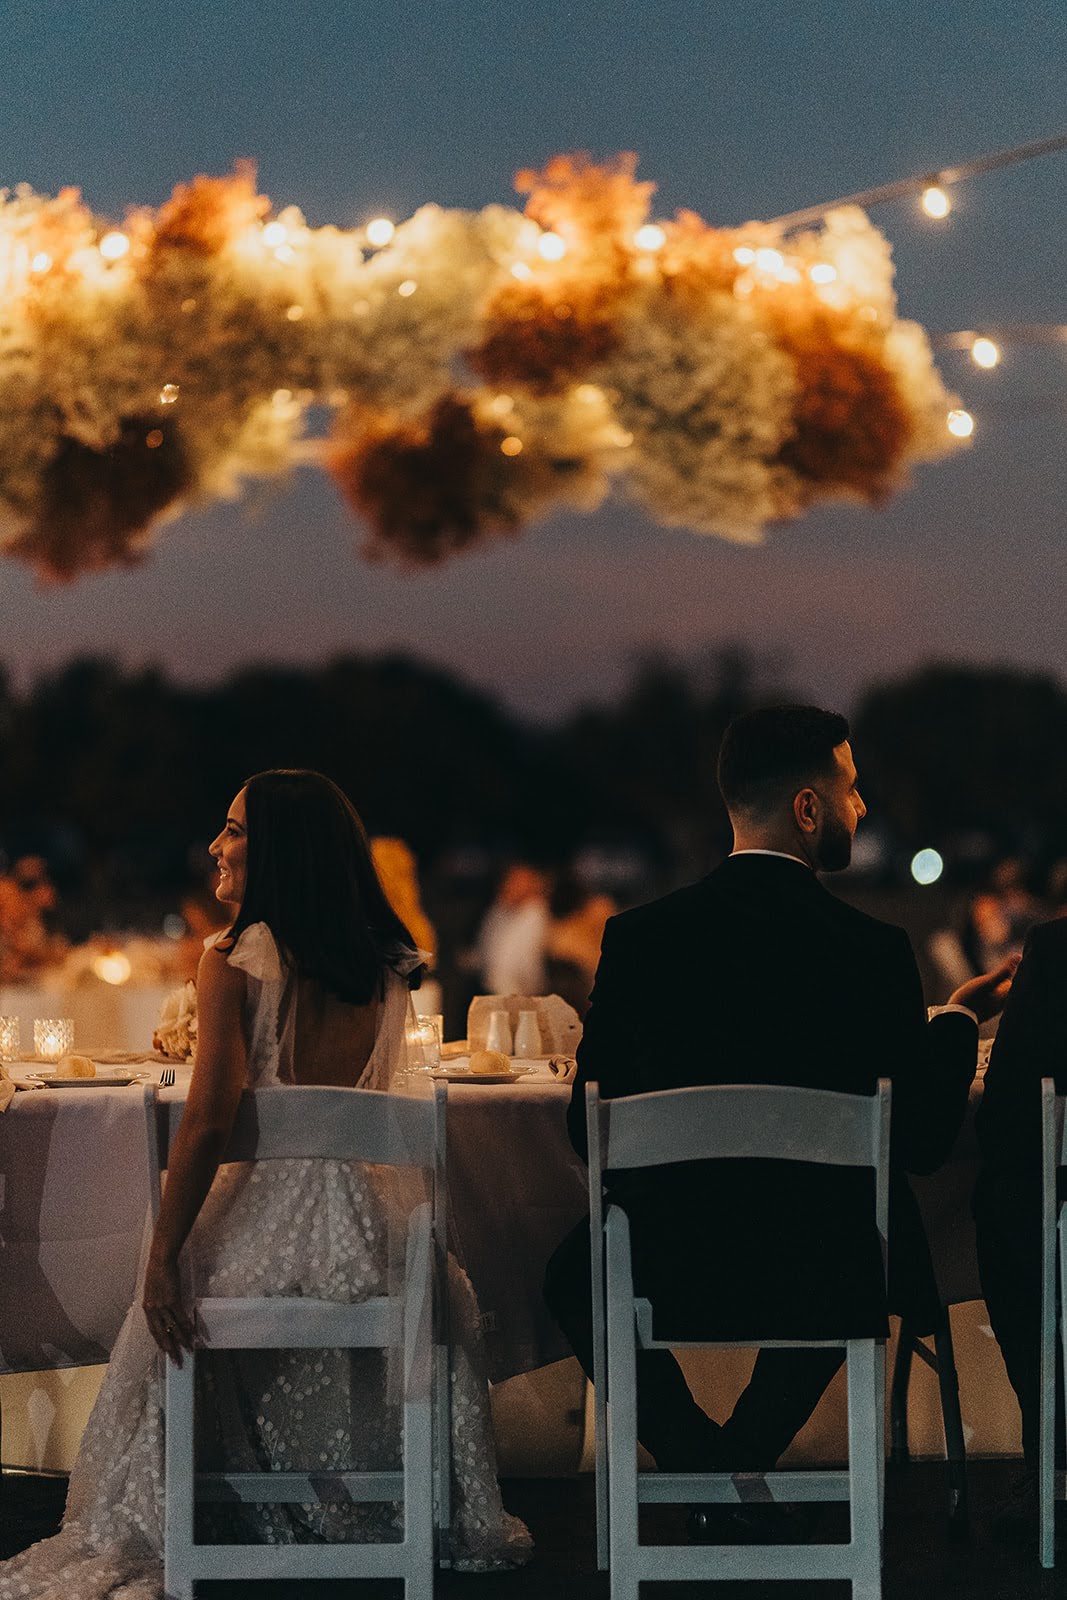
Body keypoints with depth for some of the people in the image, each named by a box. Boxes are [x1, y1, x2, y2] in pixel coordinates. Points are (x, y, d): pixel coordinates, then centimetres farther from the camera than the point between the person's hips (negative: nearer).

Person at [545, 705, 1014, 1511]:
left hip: (671, 1275, 0)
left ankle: (704, 1464, 21)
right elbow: (924, 1141, -6)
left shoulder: (639, 938, -8)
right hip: (829, 1287, 0)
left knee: (575, 1271, 33)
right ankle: (747, 1458, 32)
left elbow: (591, 1131, -1)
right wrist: (958, 1020, 12)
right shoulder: (872, 950, -13)